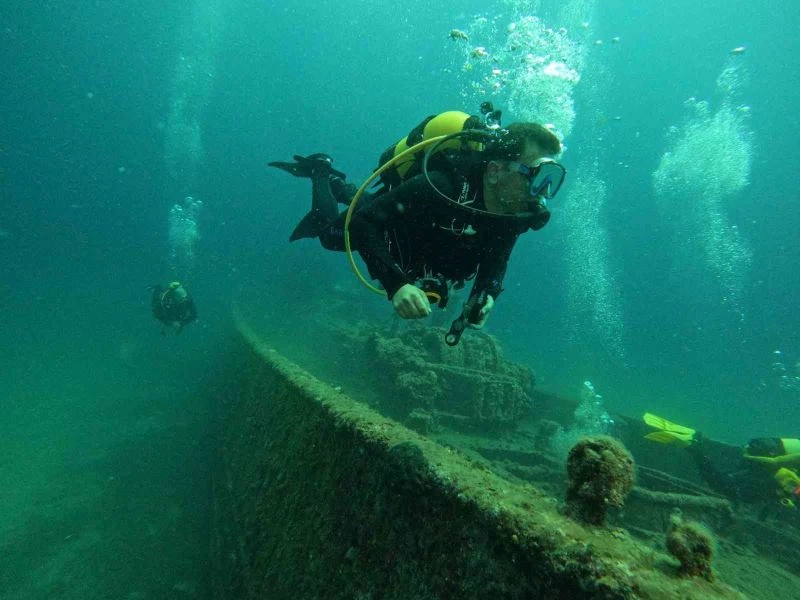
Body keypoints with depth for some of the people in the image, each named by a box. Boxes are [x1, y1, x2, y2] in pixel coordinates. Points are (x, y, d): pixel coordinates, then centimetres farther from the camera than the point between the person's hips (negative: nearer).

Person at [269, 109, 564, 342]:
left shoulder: (517, 211, -28)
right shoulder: (440, 188, -48)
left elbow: (497, 257, -10)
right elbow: (363, 222, -46)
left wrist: (486, 294, -30)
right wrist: (396, 284, -57)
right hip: (385, 209, -5)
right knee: (330, 233, 23)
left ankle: (336, 183, 54)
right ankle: (321, 173, 41)